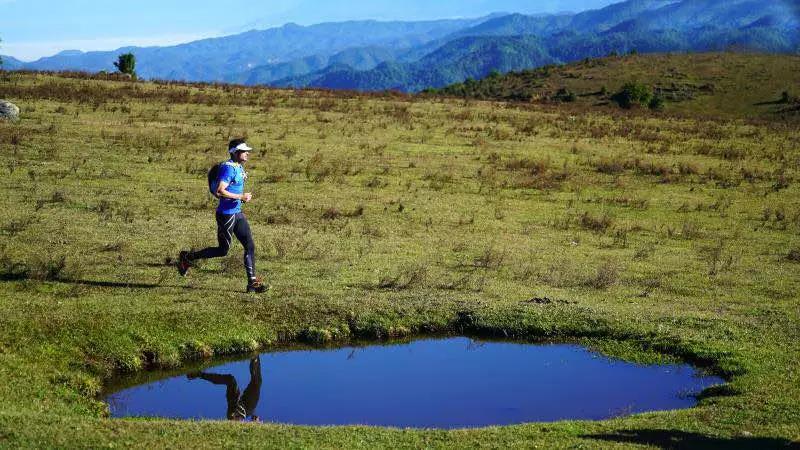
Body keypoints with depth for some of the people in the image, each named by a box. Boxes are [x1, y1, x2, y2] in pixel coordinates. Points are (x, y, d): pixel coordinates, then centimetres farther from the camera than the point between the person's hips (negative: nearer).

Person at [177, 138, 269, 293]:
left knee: (250, 246, 3)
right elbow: (220, 191, -27)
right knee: (223, 250, 2)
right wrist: (241, 197, -21)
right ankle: (187, 257, 17)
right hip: (226, 215, -9)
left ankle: (252, 283, 6)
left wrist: (244, 197, 9)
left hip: (237, 213, 9)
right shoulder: (229, 168, -18)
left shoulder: (239, 167, 12)